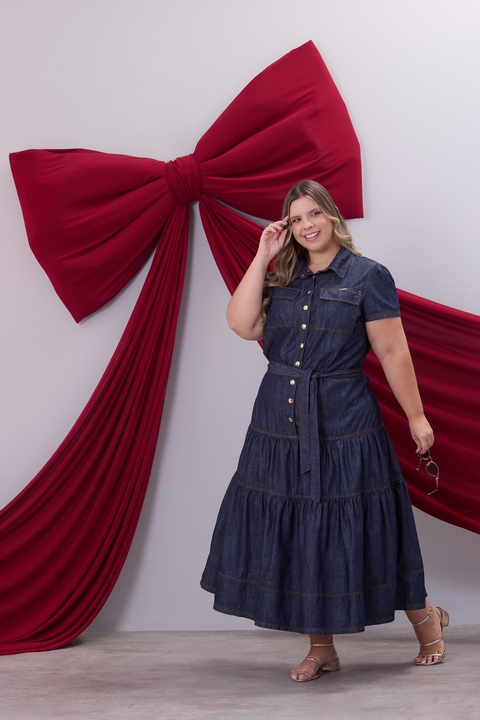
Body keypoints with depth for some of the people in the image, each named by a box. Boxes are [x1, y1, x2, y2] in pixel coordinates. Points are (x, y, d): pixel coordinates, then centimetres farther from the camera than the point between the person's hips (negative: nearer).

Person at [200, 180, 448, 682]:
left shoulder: (368, 276, -3)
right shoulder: (280, 279, 10)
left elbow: (392, 352, -4)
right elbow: (242, 325, -5)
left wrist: (416, 417, -4)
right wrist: (262, 258, -4)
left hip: (343, 426, -4)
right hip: (280, 426, 5)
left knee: (357, 529, 2)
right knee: (297, 535, 7)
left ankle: (425, 620, 25)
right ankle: (321, 649, 20)